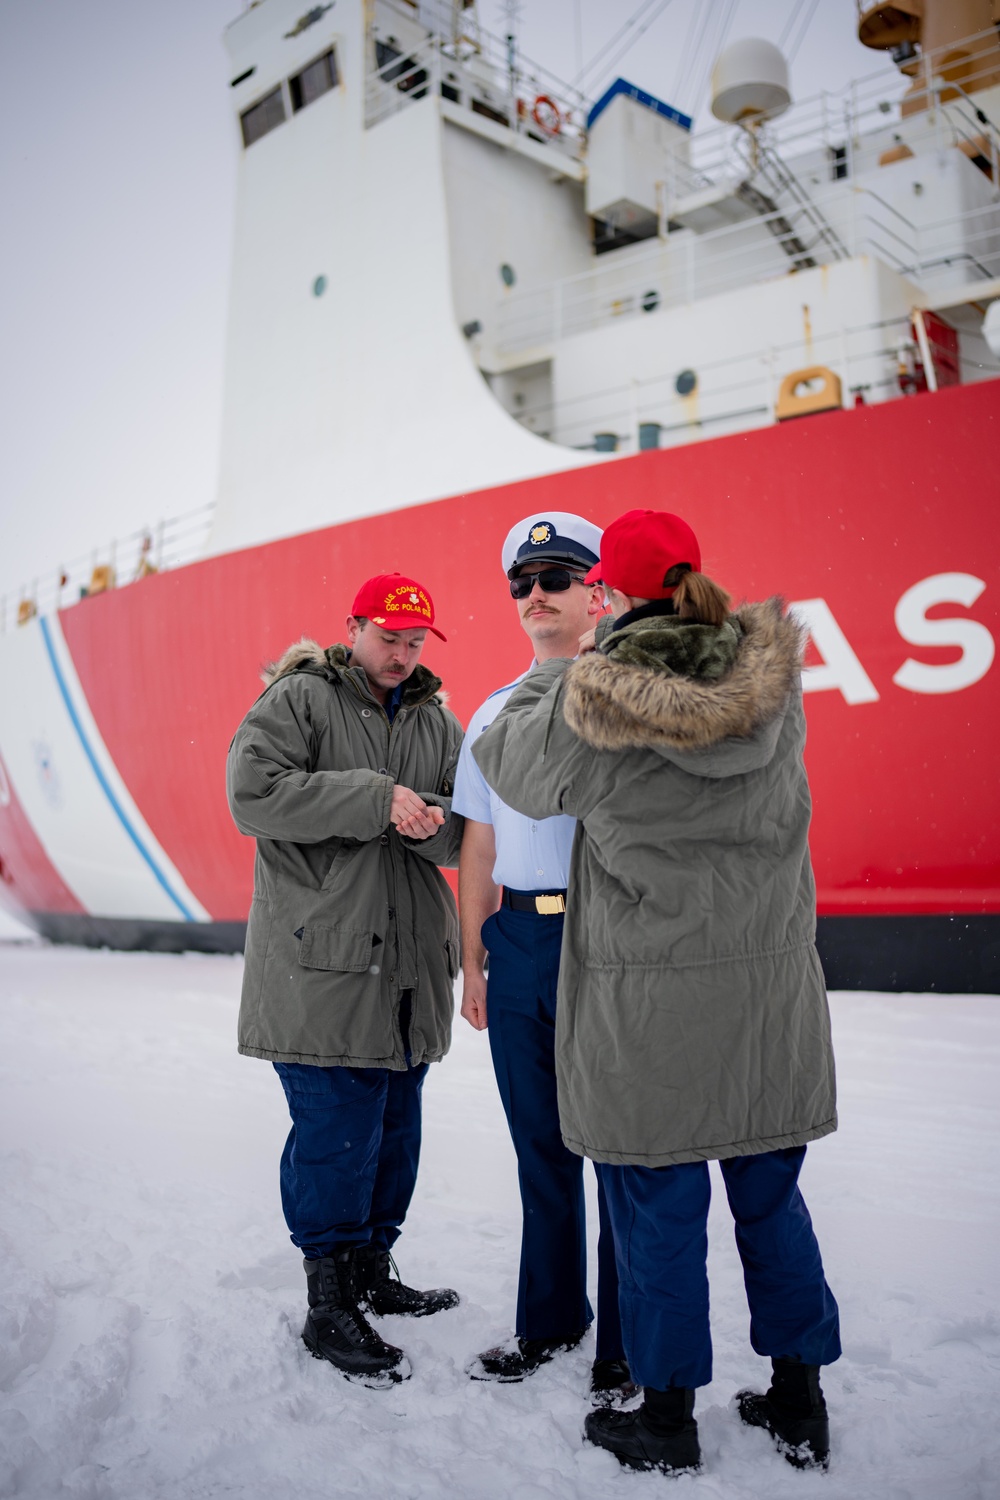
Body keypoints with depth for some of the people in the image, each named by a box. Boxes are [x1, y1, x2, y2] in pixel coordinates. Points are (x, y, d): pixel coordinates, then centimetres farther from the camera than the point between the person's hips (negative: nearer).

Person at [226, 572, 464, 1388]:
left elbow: (466, 832, 8)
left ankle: (372, 1272, 33)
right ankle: (329, 1307, 13)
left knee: (395, 1126, 15)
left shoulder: (438, 722, 13)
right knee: (337, 1129, -4)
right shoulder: (297, 699, -3)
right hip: (320, 961, -6)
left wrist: (428, 818, -17)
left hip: (408, 961, 6)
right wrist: (375, 798, -19)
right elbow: (253, 792, -16)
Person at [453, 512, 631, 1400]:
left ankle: (626, 1344, 22)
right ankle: (551, 1318, 34)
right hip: (518, 944, 5)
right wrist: (473, 961, 15)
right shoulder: (495, 713, 14)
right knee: (540, 1144, 16)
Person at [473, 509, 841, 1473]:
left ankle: (667, 1417, 28)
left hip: (649, 1004, -4)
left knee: (659, 1211, 12)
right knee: (770, 1197, 19)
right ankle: (799, 1405, 34)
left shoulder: (584, 704, -16)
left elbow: (502, 757, 3)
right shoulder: (773, 679, -4)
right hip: (771, 991, 4)